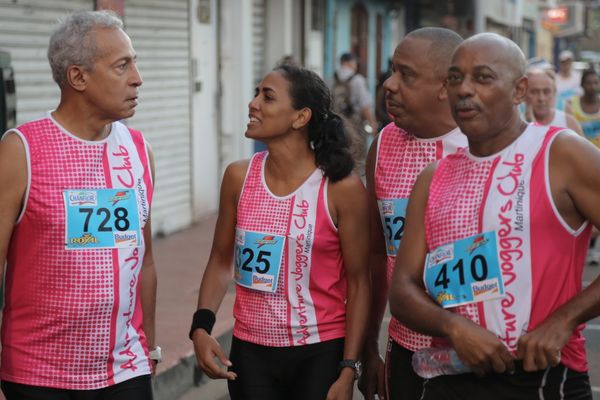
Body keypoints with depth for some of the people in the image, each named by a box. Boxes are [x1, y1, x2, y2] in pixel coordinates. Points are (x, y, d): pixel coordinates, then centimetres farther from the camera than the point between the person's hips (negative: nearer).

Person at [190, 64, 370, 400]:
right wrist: (201, 327, -6)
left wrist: (348, 370, -9)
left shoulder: (342, 188, -12)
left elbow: (358, 283, -7)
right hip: (251, 351, 3)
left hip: (320, 354, -3)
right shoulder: (239, 177, -2)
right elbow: (221, 261, 8)